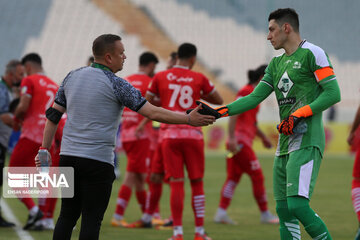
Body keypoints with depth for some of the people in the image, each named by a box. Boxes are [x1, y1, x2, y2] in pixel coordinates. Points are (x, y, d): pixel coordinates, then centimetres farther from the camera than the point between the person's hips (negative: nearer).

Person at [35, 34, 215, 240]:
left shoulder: (72, 77, 9)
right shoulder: (115, 84, -8)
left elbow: (53, 115, 12)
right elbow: (152, 113, -10)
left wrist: (45, 149, 19)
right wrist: (189, 119, -4)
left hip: (68, 156, 6)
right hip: (98, 161, -6)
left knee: (67, 215, 11)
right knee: (91, 219, -2)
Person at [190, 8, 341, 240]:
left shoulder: (312, 54, -4)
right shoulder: (276, 64, 20)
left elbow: (333, 93, -11)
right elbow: (254, 98, 17)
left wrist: (298, 115, -15)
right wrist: (218, 112, 7)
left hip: (306, 142, -9)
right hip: (285, 144, 9)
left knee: (298, 205, -20)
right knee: (284, 210, 6)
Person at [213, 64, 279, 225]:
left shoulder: (252, 92, 19)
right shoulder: (246, 92, -11)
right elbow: (233, 114, -21)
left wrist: (263, 137, 33)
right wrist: (232, 138, -27)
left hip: (239, 141, 10)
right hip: (240, 141, -10)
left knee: (233, 177, 4)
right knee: (257, 176, -2)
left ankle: (221, 213, -2)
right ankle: (265, 214, 5)